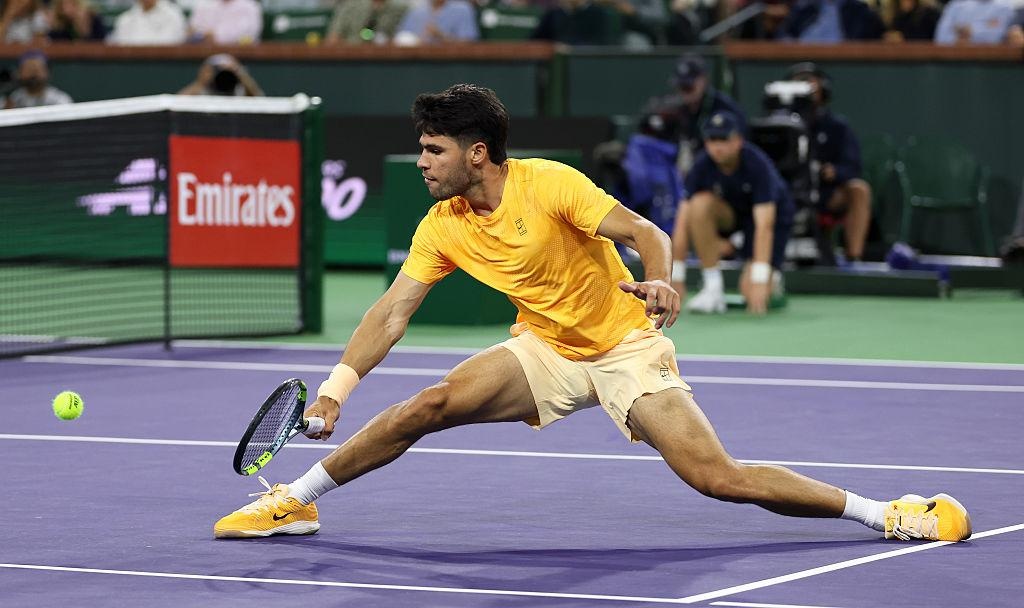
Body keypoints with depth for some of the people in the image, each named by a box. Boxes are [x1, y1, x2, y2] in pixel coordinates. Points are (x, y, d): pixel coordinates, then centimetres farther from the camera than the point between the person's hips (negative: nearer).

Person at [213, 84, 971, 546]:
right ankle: (292, 502, -2)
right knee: (426, 407, -15)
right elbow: (393, 311, -3)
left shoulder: (551, 184, -20)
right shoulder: (442, 227, -4)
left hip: (625, 347, -5)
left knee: (718, 477, -19)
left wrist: (661, 284, -45)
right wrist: (336, 388, -13)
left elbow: (644, 231, -24)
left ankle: (883, 512, -11)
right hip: (545, 349, 5)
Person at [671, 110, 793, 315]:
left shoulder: (758, 165, -31)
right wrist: (676, 278, -26)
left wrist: (759, 280, -41)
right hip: (731, 212, 4)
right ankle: (713, 288, -22)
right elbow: (683, 223, -21)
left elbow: (764, 226, -35)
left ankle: (773, 276, 15)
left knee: (752, 292, -24)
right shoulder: (702, 166, -22)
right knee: (700, 204, -31)